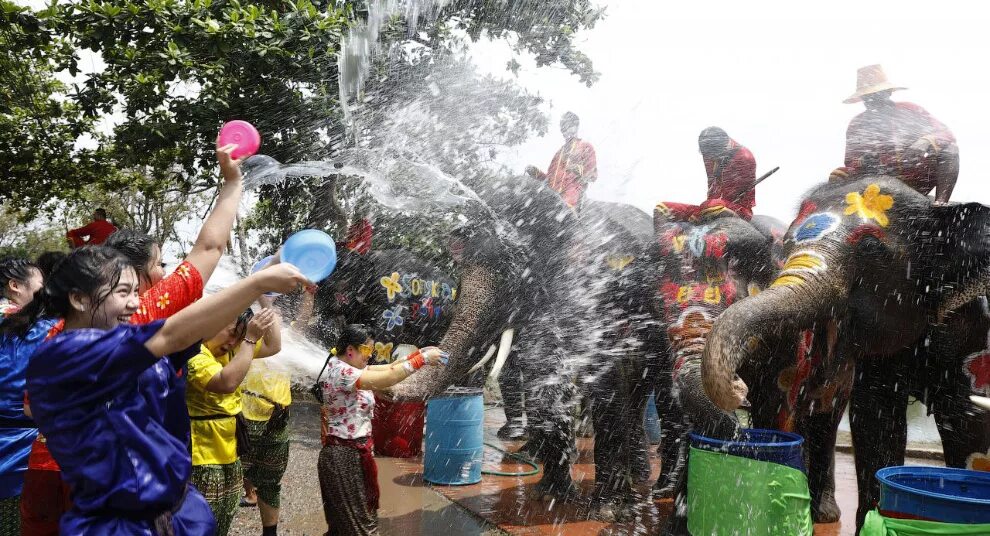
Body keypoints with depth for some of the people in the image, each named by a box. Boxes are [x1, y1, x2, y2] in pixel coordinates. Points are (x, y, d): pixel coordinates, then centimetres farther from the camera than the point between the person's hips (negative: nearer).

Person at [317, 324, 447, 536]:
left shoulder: (347, 368, 7)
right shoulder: (341, 373, -23)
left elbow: (387, 369, 7)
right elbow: (388, 379, -30)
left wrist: (418, 353, -2)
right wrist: (423, 359, -25)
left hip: (352, 451, 10)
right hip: (346, 454, -10)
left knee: (343, 519, 19)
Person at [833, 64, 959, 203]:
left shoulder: (910, 110, 3)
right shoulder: (858, 124, 4)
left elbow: (947, 135, -6)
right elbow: (852, 165, -2)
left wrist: (926, 141, -29)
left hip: (919, 179, 0)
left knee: (950, 149, -22)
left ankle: (940, 203, -21)